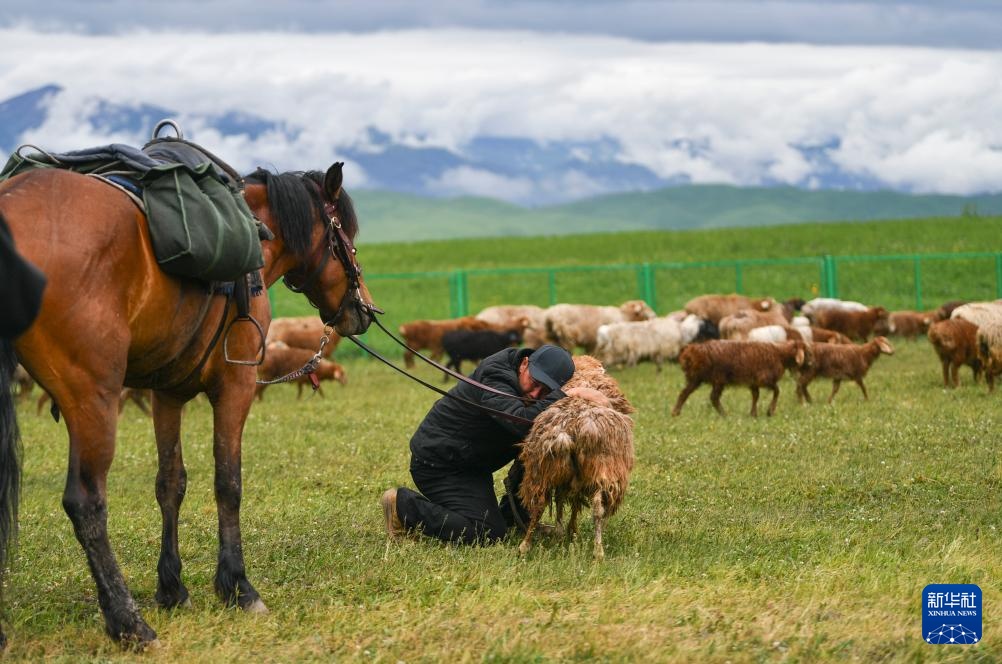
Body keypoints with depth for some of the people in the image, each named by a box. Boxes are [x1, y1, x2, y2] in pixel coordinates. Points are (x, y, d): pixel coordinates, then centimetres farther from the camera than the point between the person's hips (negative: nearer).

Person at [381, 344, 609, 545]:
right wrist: (567, 395, -38)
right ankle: (405, 505, -6)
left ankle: (513, 518, 15)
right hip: (438, 465, -10)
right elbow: (522, 421, -45)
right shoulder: (495, 380, -29)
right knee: (487, 533, -20)